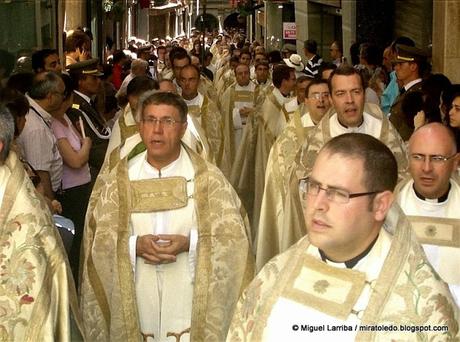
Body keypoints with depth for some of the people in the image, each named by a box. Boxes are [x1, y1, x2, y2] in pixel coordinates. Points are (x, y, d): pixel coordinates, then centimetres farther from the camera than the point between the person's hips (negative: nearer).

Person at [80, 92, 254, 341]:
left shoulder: (208, 178, -2)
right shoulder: (116, 178, 3)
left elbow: (235, 235, -6)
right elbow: (97, 237, 0)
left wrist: (190, 243, -20)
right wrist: (134, 246, -18)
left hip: (193, 301, -1)